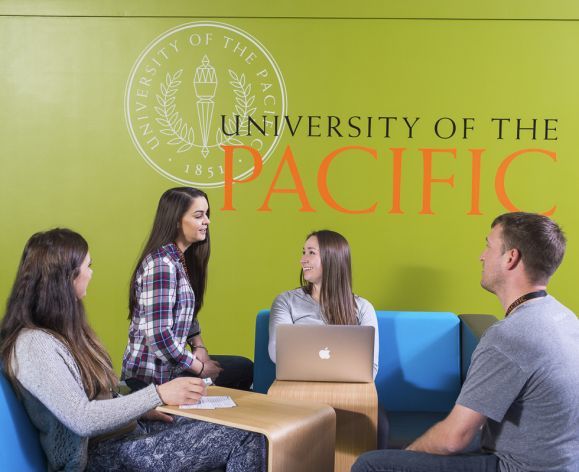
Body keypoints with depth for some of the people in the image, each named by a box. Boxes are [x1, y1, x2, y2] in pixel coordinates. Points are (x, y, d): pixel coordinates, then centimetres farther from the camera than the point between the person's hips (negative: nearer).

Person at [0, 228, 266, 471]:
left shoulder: (61, 330, 11)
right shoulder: (34, 345, -20)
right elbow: (82, 420, -26)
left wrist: (140, 409, 3)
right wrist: (158, 395, -23)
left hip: (127, 429, 9)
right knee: (245, 440, -14)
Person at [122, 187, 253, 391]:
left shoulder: (182, 259, 6)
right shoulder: (161, 265, -22)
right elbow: (159, 336, -26)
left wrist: (199, 347, -2)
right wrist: (200, 368, -15)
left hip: (168, 364, 8)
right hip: (152, 376, -8)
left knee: (244, 367, 10)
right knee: (243, 370, -3)